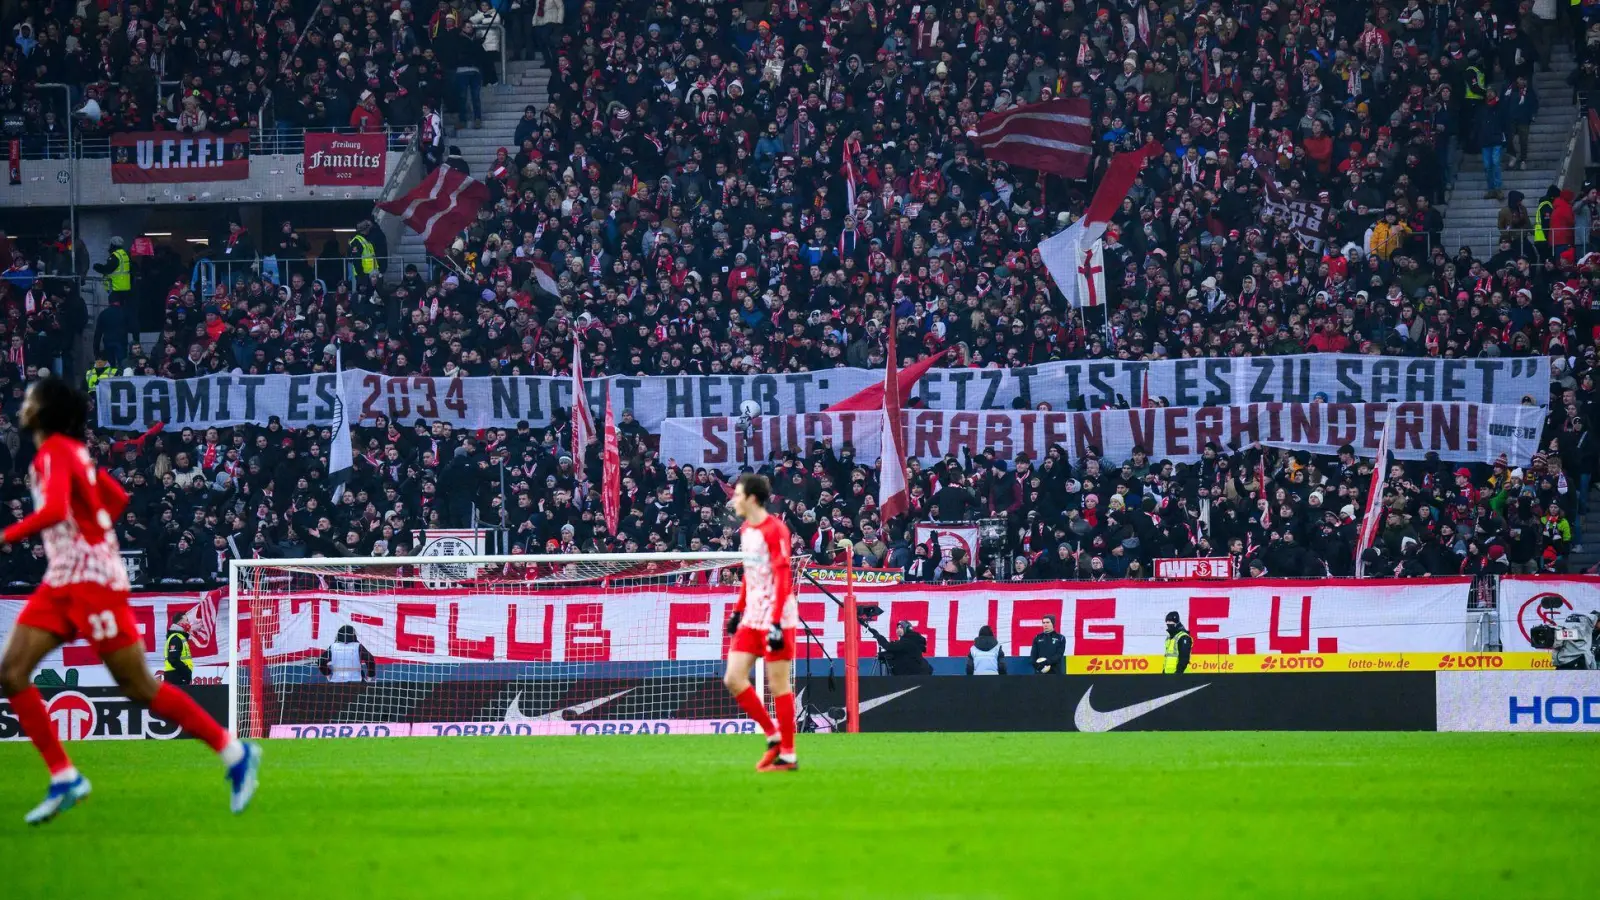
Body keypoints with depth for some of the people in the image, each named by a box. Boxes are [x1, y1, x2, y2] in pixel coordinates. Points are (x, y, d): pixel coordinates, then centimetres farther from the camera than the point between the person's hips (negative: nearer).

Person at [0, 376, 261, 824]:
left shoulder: (55, 452, -13)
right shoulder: (70, 451, 15)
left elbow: (54, 510, -30)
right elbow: (117, 498, 25)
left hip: (92, 580, -10)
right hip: (62, 582, 10)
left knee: (139, 688, -5)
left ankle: (234, 752, 5)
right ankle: (64, 778, -2)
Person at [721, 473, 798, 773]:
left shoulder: (775, 530, -14)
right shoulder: (745, 530, 12)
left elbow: (782, 578, -18)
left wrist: (776, 624, -22)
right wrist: (739, 610, 22)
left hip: (776, 618, -8)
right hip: (752, 619, 8)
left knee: (778, 684, -4)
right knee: (733, 679, 1)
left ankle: (788, 755, 3)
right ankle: (773, 736, 13)